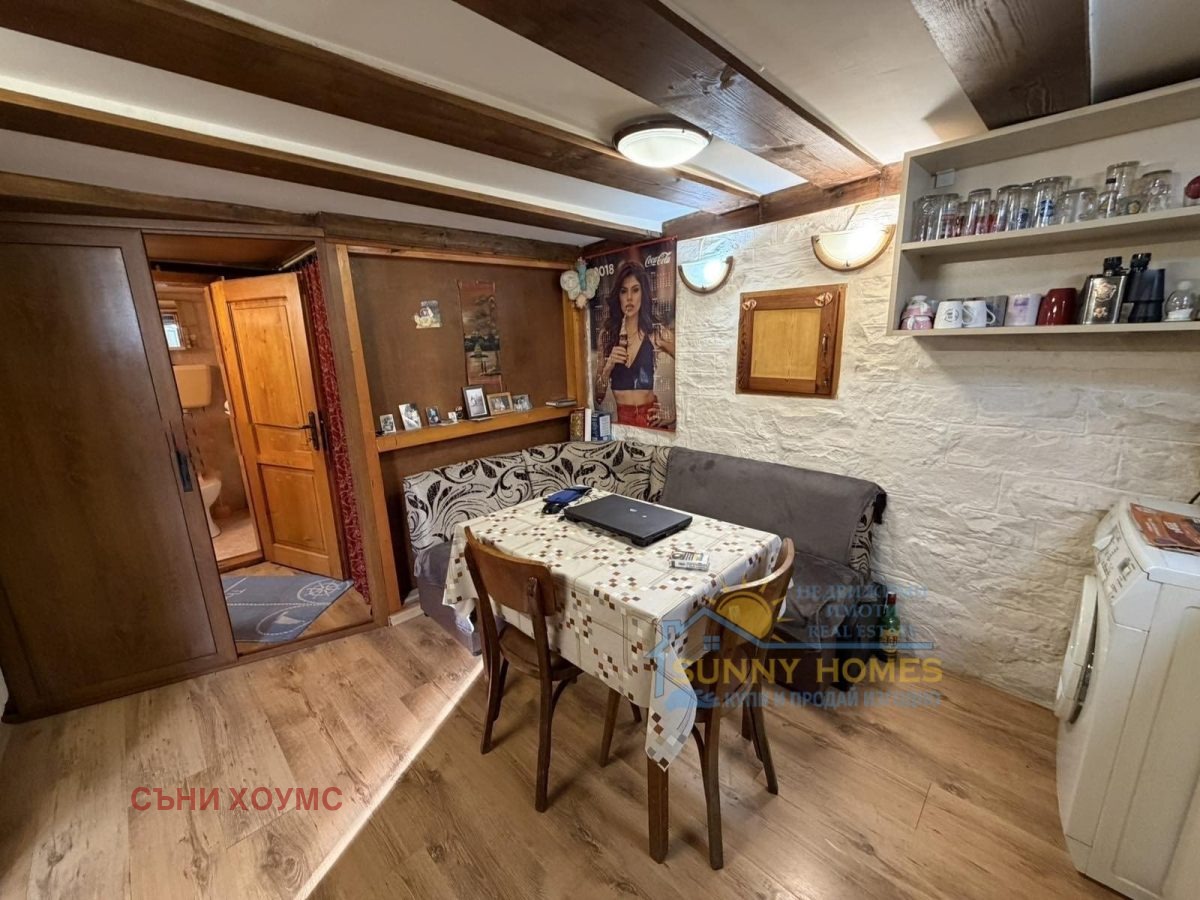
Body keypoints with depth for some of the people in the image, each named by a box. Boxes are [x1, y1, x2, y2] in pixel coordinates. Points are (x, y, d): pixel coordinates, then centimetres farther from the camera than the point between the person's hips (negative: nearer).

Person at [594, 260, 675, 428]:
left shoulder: (657, 333, -4)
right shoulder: (607, 335, 4)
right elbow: (598, 397, 6)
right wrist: (607, 367, -10)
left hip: (649, 418, -2)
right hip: (621, 419, 2)